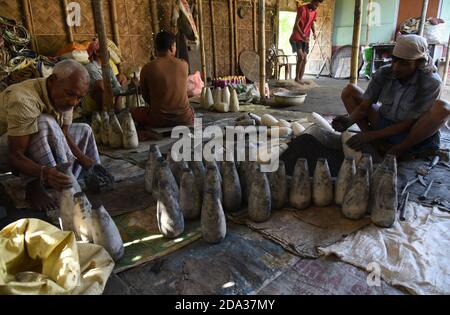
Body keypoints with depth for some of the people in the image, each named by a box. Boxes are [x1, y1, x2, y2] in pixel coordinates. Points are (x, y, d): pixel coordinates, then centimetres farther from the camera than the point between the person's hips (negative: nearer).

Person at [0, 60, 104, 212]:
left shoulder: (64, 98, -10)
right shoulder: (24, 100, -34)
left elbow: (64, 135, -8)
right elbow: (16, 155, -35)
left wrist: (85, 160, -24)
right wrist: (44, 172, -54)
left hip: (33, 149, 8)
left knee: (84, 130, 3)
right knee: (44, 123, -35)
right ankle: (34, 187, -25)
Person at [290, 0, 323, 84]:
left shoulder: (315, 12, 5)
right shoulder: (302, 8, -15)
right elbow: (296, 24, -18)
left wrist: (314, 32, -4)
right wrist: (302, 35, -29)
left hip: (305, 39, 7)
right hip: (296, 37, -6)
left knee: (305, 60, 1)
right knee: (301, 56, -20)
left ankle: (300, 79, 9)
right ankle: (297, 77, -5)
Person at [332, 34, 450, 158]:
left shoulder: (431, 83, -21)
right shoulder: (384, 74, -12)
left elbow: (408, 124, -23)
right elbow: (364, 106, -13)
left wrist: (371, 135, -30)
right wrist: (349, 120, -35)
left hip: (409, 133, -3)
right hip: (384, 124, 4)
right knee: (349, 91, -8)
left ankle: (398, 150, -13)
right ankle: (378, 144, -16)